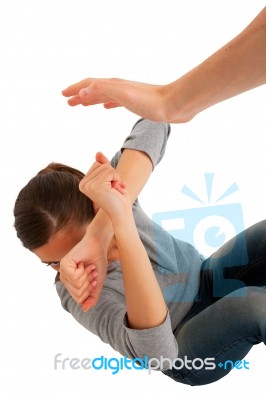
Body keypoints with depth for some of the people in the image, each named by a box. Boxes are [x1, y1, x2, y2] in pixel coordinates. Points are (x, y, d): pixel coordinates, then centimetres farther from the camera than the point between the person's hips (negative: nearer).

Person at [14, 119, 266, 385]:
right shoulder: (76, 290, -29)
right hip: (187, 353, -4)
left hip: (208, 281, 4)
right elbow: (157, 353, -46)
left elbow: (154, 125, -39)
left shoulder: (102, 192, -22)